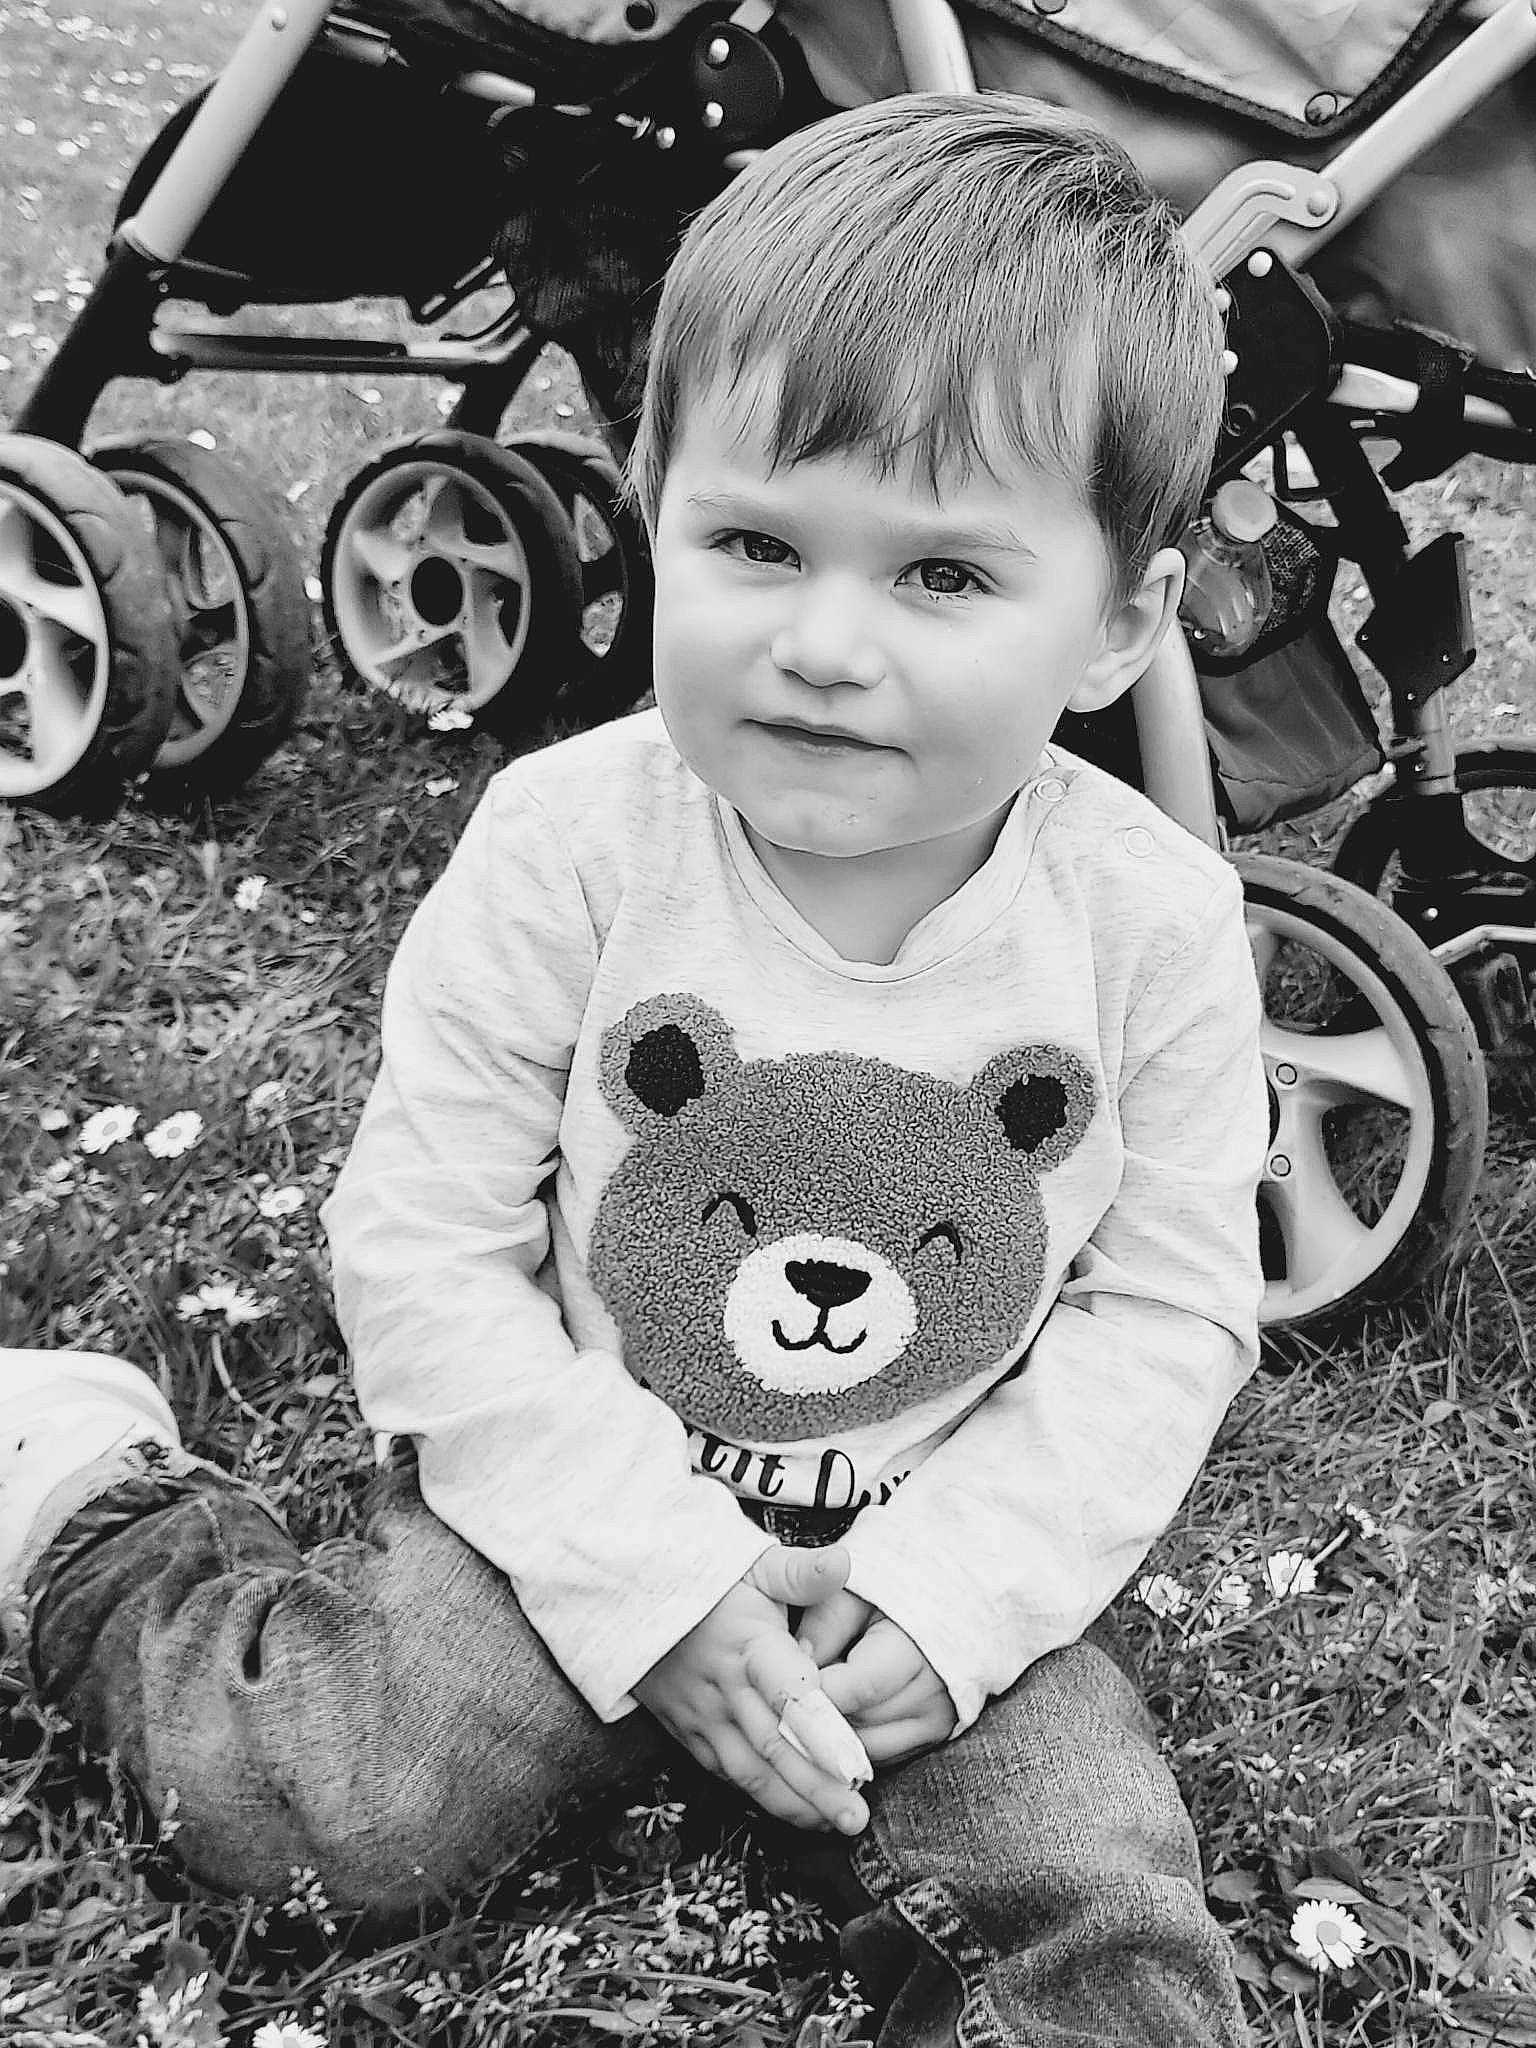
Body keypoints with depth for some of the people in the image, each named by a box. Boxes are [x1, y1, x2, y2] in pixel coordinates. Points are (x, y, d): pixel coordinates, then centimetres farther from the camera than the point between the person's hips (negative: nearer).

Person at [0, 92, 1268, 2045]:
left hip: (954, 1549, 1)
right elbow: (425, 1238, -14)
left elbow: (1168, 1308, -7)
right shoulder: (565, 842, -19)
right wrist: (648, 1574, -19)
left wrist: (949, 1591, -18)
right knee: (321, 1800, -12)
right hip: (584, 1503, 0)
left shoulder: (1155, 919, -15)